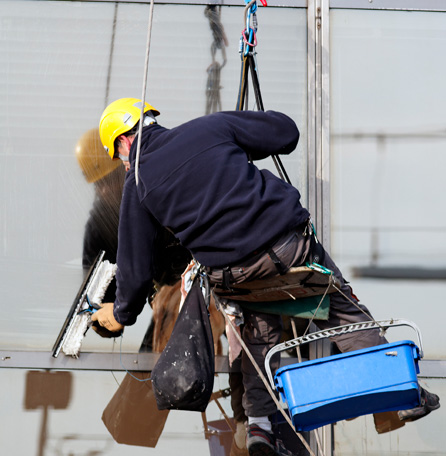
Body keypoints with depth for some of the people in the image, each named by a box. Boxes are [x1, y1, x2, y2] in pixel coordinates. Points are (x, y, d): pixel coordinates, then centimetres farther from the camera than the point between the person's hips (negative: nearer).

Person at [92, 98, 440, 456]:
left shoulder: (137, 184, 7)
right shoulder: (210, 127, 9)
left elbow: (135, 264, 9)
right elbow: (286, 133, 13)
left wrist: (123, 313, 27)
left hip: (233, 274, 0)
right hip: (291, 242, 0)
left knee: (259, 321, 28)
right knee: (340, 305, 20)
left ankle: (259, 424, 16)